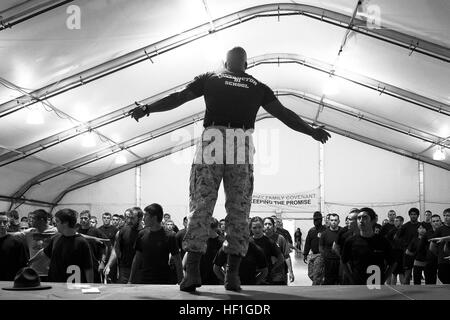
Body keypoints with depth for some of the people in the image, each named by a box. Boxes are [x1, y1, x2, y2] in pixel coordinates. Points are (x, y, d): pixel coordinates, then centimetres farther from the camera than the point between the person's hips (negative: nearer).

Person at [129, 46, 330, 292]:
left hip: (211, 144, 0)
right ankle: (233, 274, 1)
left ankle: (192, 271, -8)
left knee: (200, 207, 0)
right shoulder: (258, 87, 20)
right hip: (242, 147, 1)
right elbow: (283, 113, 16)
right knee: (239, 210, 5)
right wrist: (311, 131, 23)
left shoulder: (210, 78, 19)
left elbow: (178, 98, 13)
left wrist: (146, 109, 20)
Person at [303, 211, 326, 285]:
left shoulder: (325, 230, -5)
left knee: (316, 274, -12)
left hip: (321, 255, -7)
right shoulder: (311, 230, 13)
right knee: (310, 274, 8)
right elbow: (307, 243, 17)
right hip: (312, 254, 7)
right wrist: (305, 255, 14)